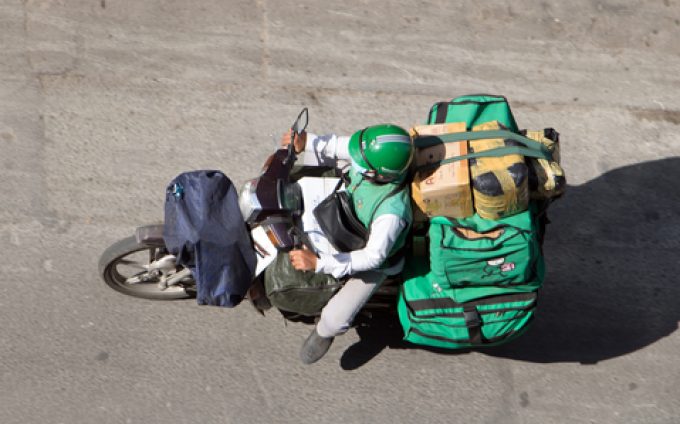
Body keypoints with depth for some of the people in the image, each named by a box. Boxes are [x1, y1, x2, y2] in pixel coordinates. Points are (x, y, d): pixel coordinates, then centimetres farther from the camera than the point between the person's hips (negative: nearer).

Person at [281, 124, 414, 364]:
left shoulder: (392, 211, -46)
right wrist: (308, 142, -22)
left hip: (371, 261, -6)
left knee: (336, 320, -16)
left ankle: (324, 332, 23)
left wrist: (318, 263, -41)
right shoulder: (371, 160, -29)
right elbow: (340, 145, -8)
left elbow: (373, 256, -37)